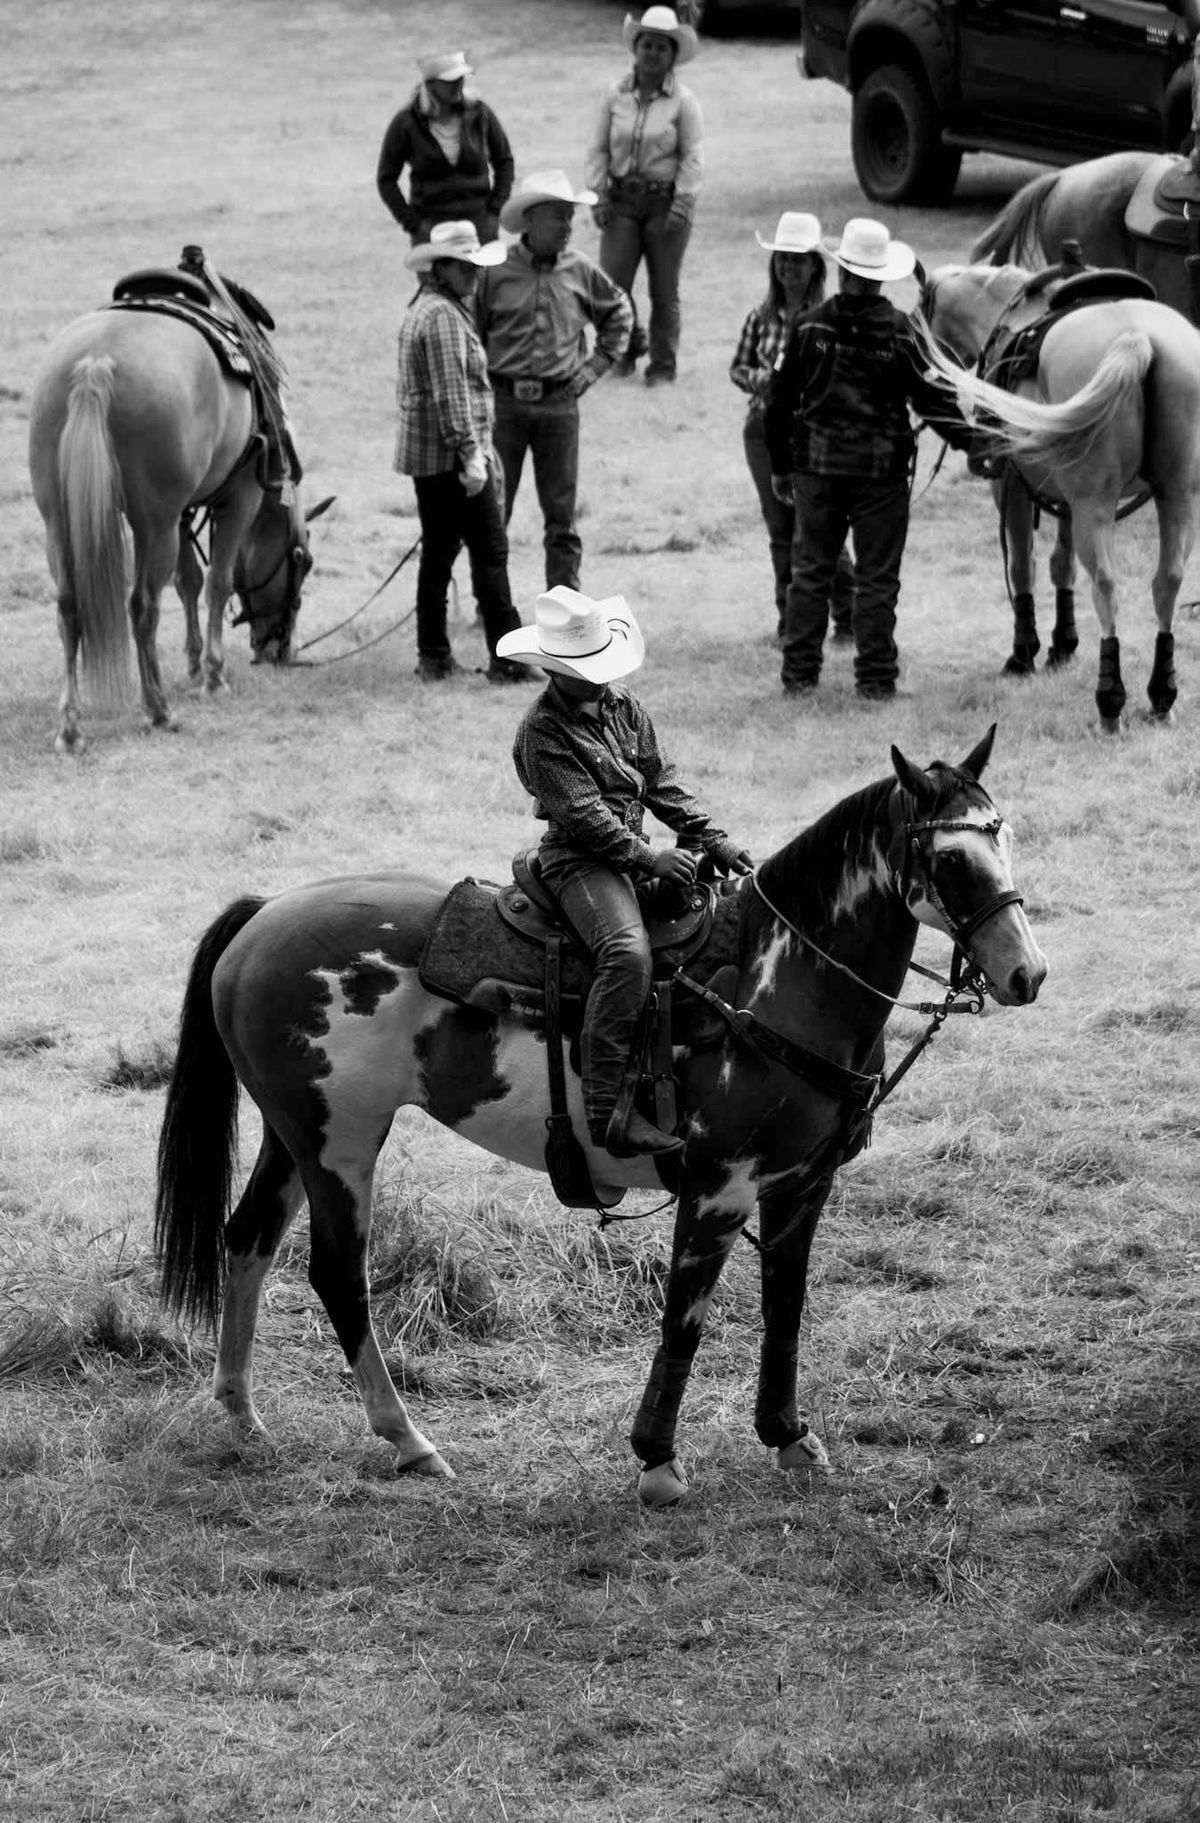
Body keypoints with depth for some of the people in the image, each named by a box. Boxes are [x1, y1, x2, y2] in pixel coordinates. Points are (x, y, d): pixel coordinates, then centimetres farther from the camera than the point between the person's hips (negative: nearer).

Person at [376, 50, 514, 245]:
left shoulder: (479, 113, 0)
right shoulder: (406, 124, -5)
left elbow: (504, 161, 13)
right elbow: (386, 179, 2)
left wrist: (495, 211, 4)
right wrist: (412, 224, -3)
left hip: (479, 223, 2)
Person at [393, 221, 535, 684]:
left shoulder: (422, 308, 17)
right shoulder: (444, 316, -16)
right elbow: (451, 393, -22)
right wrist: (471, 454, -22)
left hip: (424, 457, 10)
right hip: (449, 454, -10)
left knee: (438, 552, 13)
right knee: (490, 552, -5)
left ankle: (433, 657, 15)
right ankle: (507, 659, -4)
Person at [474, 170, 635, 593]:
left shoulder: (581, 271, 3)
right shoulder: (496, 272, -5)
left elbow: (619, 312, 20)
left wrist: (598, 363, 12)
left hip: (559, 403, 2)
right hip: (504, 400, -2)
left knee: (561, 510, 5)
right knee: (493, 507, 4)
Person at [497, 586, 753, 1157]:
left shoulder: (622, 706, 13)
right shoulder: (542, 732, -11)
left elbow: (661, 781, 14)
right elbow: (583, 813, -17)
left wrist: (711, 838, 4)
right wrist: (647, 858, -22)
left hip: (633, 850, 9)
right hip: (580, 859, -9)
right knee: (627, 952, -34)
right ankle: (603, 1110, -38)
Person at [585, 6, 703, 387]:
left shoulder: (682, 101, -5)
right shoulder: (616, 95, 2)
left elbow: (693, 156, -5)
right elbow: (599, 148, 7)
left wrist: (682, 203, -12)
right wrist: (597, 193, -1)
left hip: (665, 200, -2)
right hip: (622, 199, 2)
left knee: (664, 291, 3)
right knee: (612, 284, -4)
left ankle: (663, 365, 15)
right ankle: (629, 345, 23)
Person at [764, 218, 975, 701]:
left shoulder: (809, 326, -2)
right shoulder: (898, 331, -8)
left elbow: (780, 401, 3)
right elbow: (931, 395, -5)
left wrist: (781, 464, 13)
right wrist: (970, 440, 6)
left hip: (817, 467, 2)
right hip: (882, 470, -2)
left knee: (810, 571, 11)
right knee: (876, 578, 5)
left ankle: (799, 673, 11)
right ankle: (875, 678, 5)